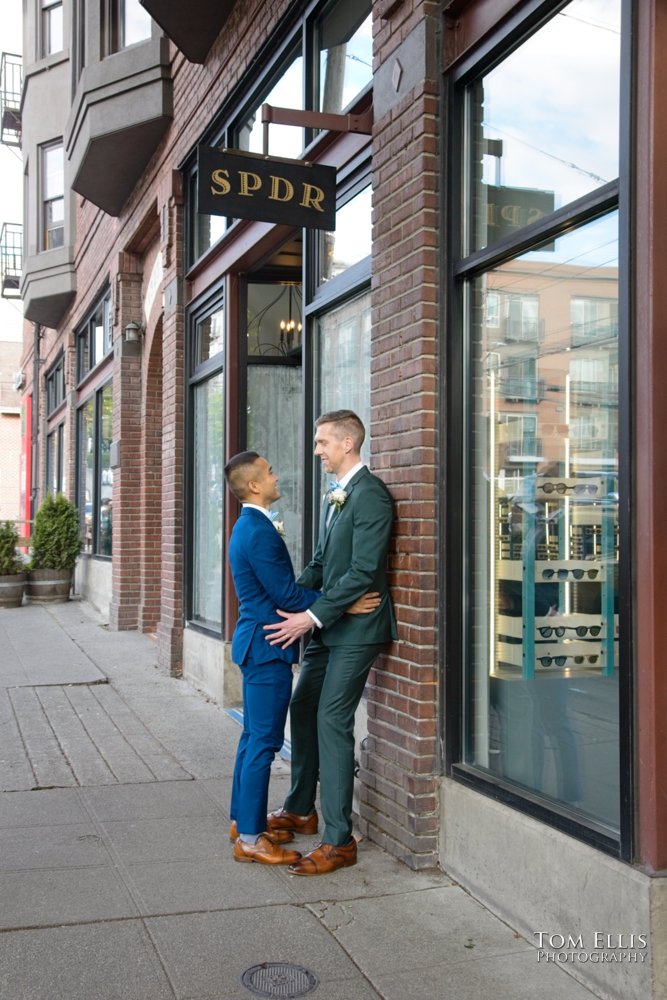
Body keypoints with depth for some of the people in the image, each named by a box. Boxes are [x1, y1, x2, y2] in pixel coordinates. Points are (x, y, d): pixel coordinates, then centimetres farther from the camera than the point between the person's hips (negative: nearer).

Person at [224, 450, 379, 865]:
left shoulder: (249, 527, 14)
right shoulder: (260, 532, -20)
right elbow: (286, 594, -20)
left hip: (257, 643, 11)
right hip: (267, 646, -11)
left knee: (255, 738, 17)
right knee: (264, 741, -4)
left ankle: (244, 820, 27)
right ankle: (250, 838, 4)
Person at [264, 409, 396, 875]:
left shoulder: (370, 494, -16)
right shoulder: (334, 496, 15)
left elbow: (363, 572, -22)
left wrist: (311, 616, -23)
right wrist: (287, 603, 4)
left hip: (356, 627, -10)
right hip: (329, 626, 10)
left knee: (332, 720, -8)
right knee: (303, 709, 15)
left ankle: (339, 841, 1)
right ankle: (301, 810, 33)